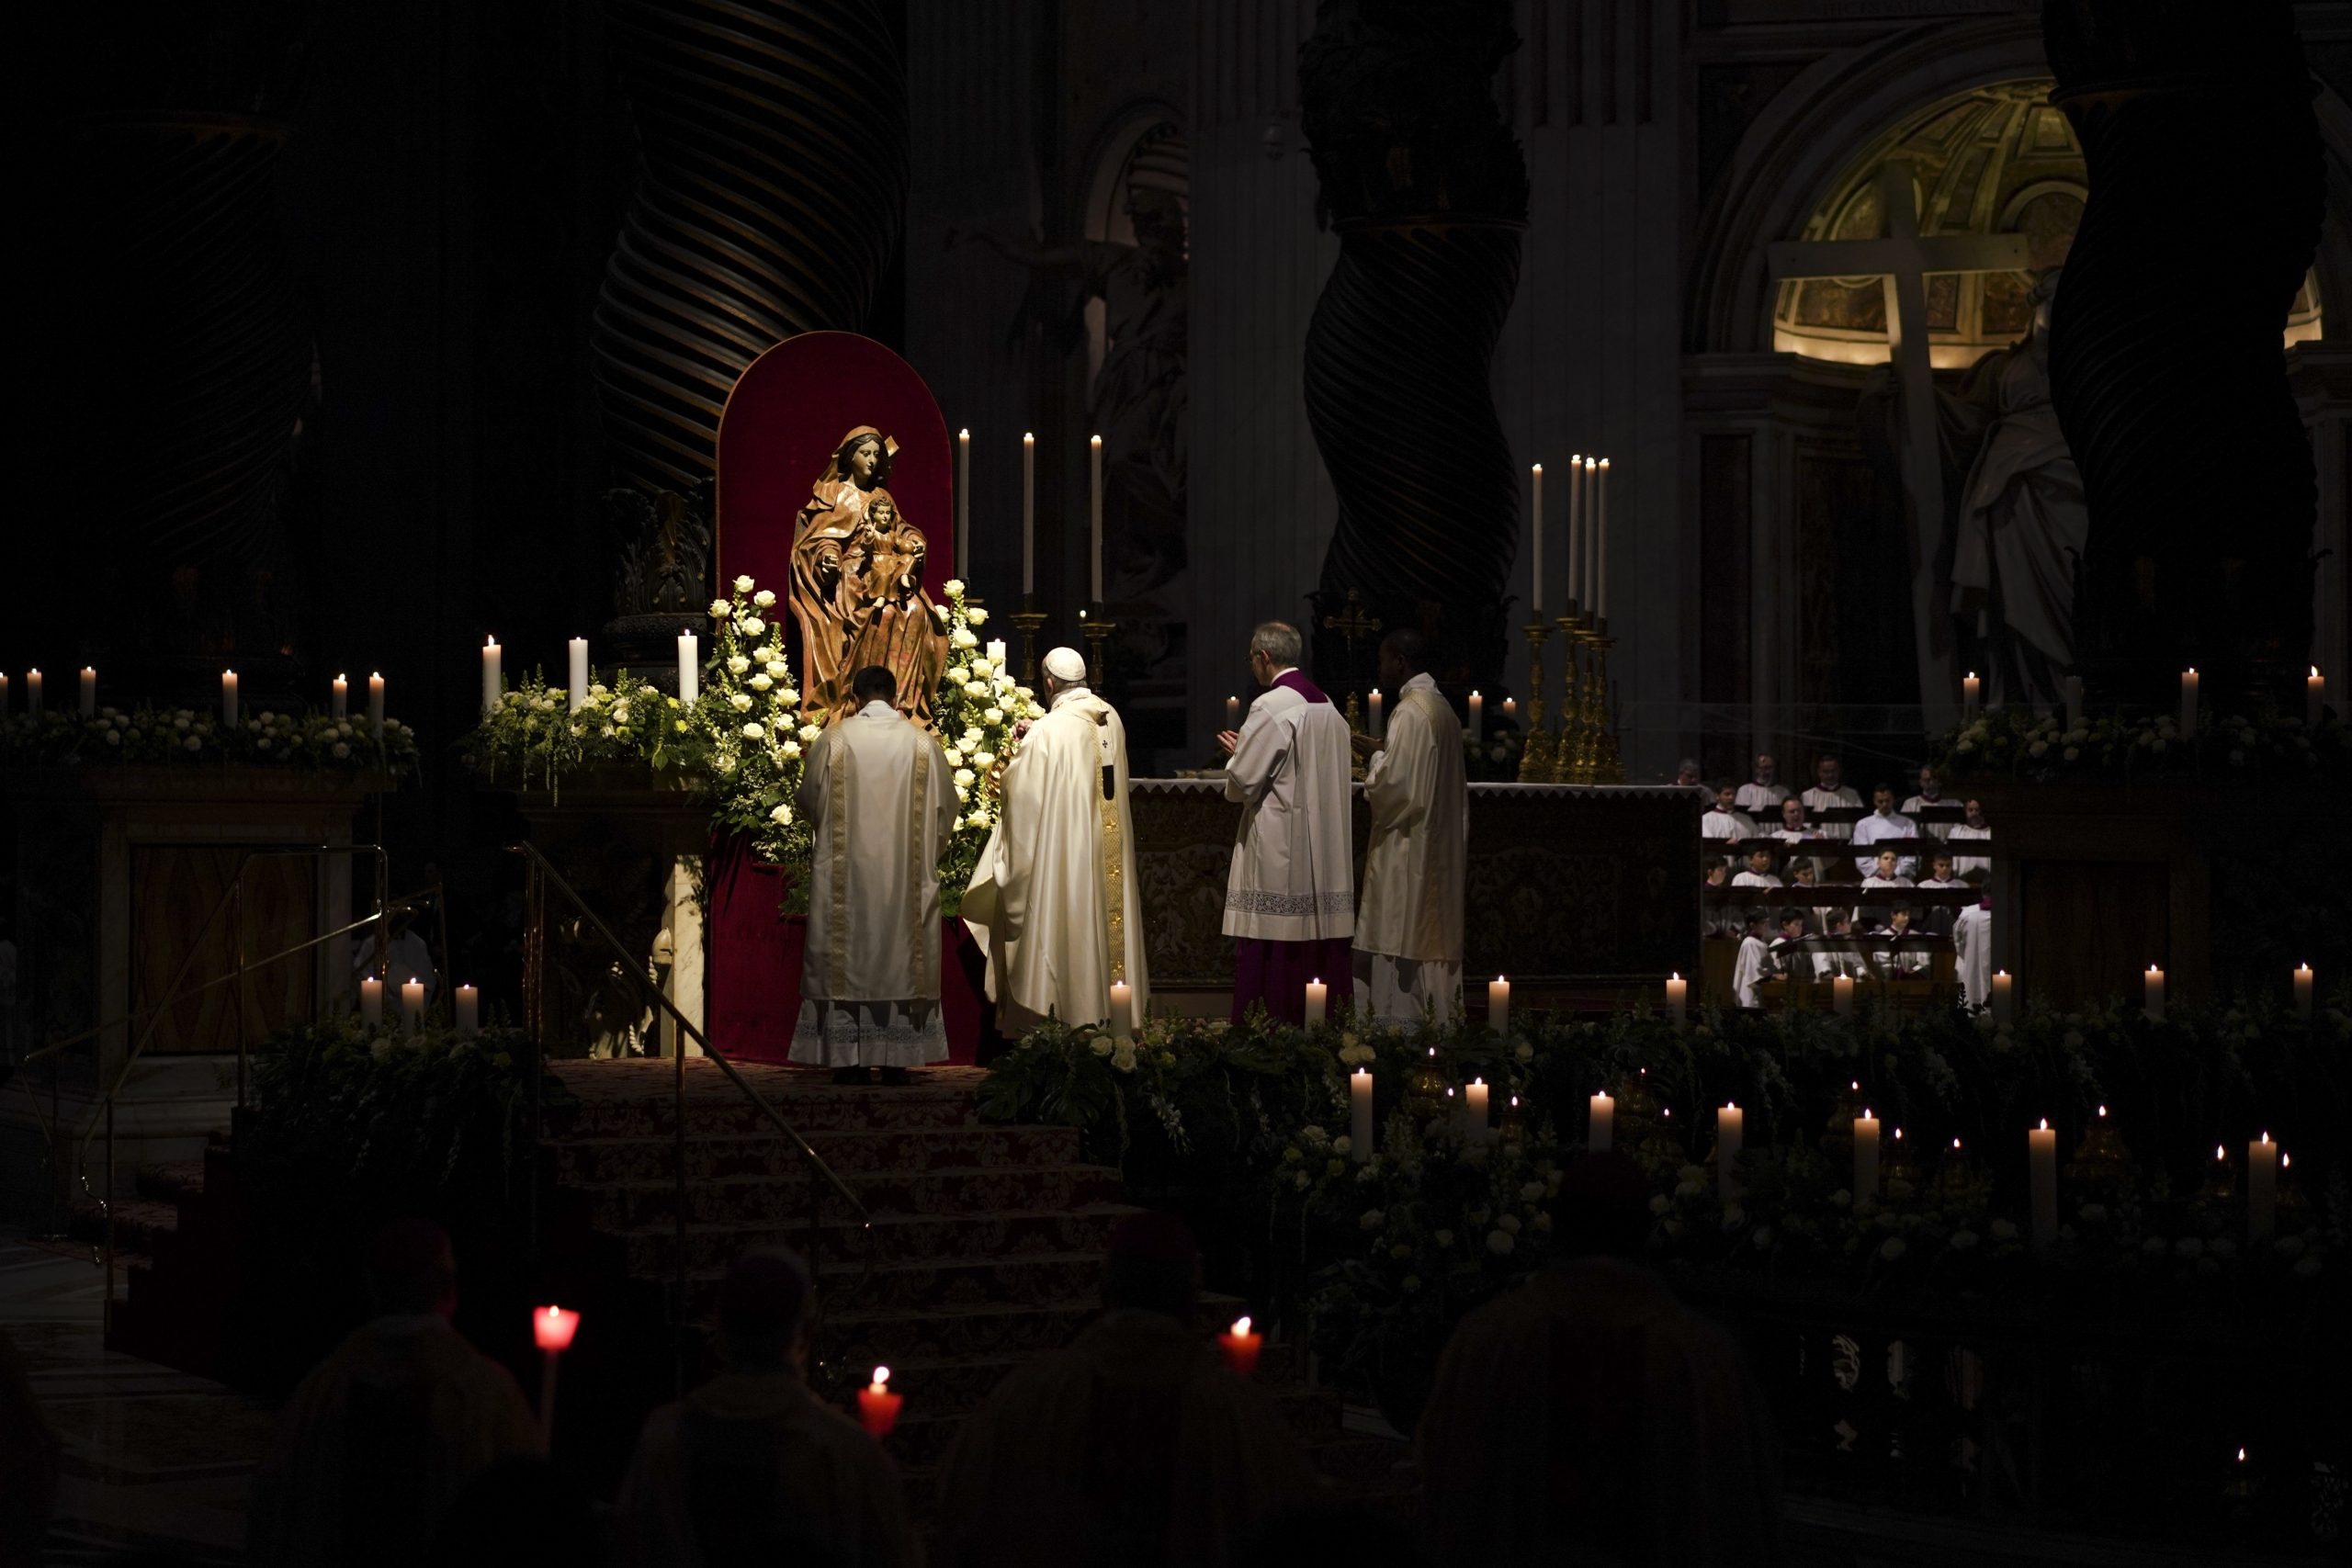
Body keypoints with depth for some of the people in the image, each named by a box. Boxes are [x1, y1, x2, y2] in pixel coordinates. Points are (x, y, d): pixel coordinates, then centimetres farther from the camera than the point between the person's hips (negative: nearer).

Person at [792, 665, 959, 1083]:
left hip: (846, 871, -1)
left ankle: (850, 1059, 0)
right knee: (902, 954, 5)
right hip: (907, 874, 1)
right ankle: (896, 1058, 3)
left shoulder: (834, 739, -4)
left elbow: (810, 801, 7)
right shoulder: (921, 742, 0)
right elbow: (946, 806, 8)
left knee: (847, 955, 3)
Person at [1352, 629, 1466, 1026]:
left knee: (1400, 941, -7)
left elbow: (1393, 782, -21)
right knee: (1430, 935, 10)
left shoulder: (1410, 711, -16)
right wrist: (1384, 753, 15)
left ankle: (1398, 1023, -7)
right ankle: (1438, 1017, 10)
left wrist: (1376, 759, -2)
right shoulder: (1443, 709, 13)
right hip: (1440, 845, 9)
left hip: (1406, 847, -9)